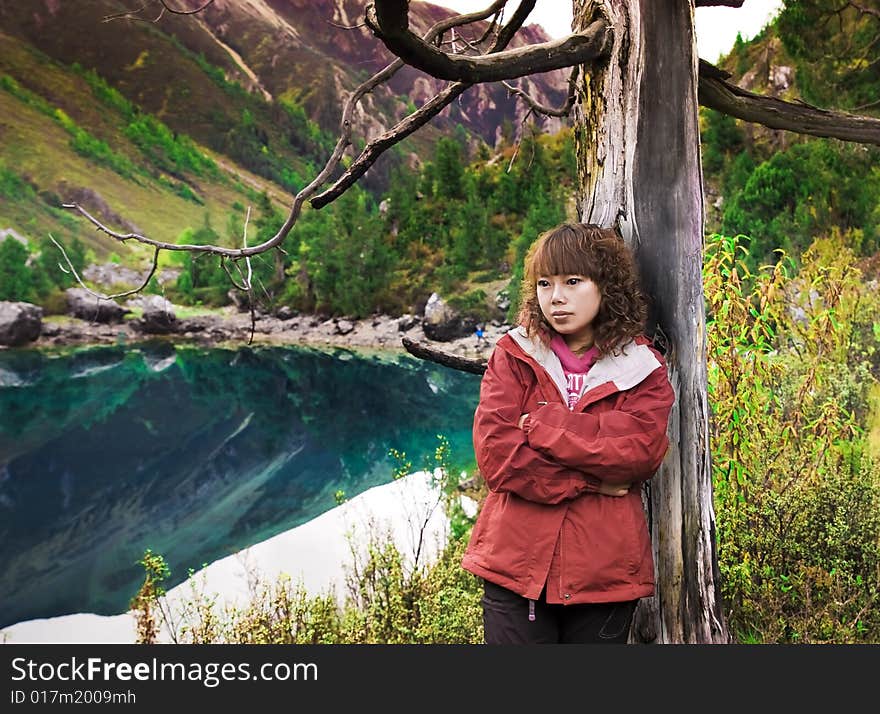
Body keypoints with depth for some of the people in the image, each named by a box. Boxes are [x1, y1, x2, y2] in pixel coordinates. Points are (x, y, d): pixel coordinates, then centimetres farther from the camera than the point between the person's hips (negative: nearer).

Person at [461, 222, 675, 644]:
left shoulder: (642, 369, 4)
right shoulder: (513, 356, 3)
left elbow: (642, 449, -14)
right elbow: (494, 450, -9)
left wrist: (542, 425, -14)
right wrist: (586, 480, -12)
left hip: (606, 573, 1)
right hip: (516, 564, 0)